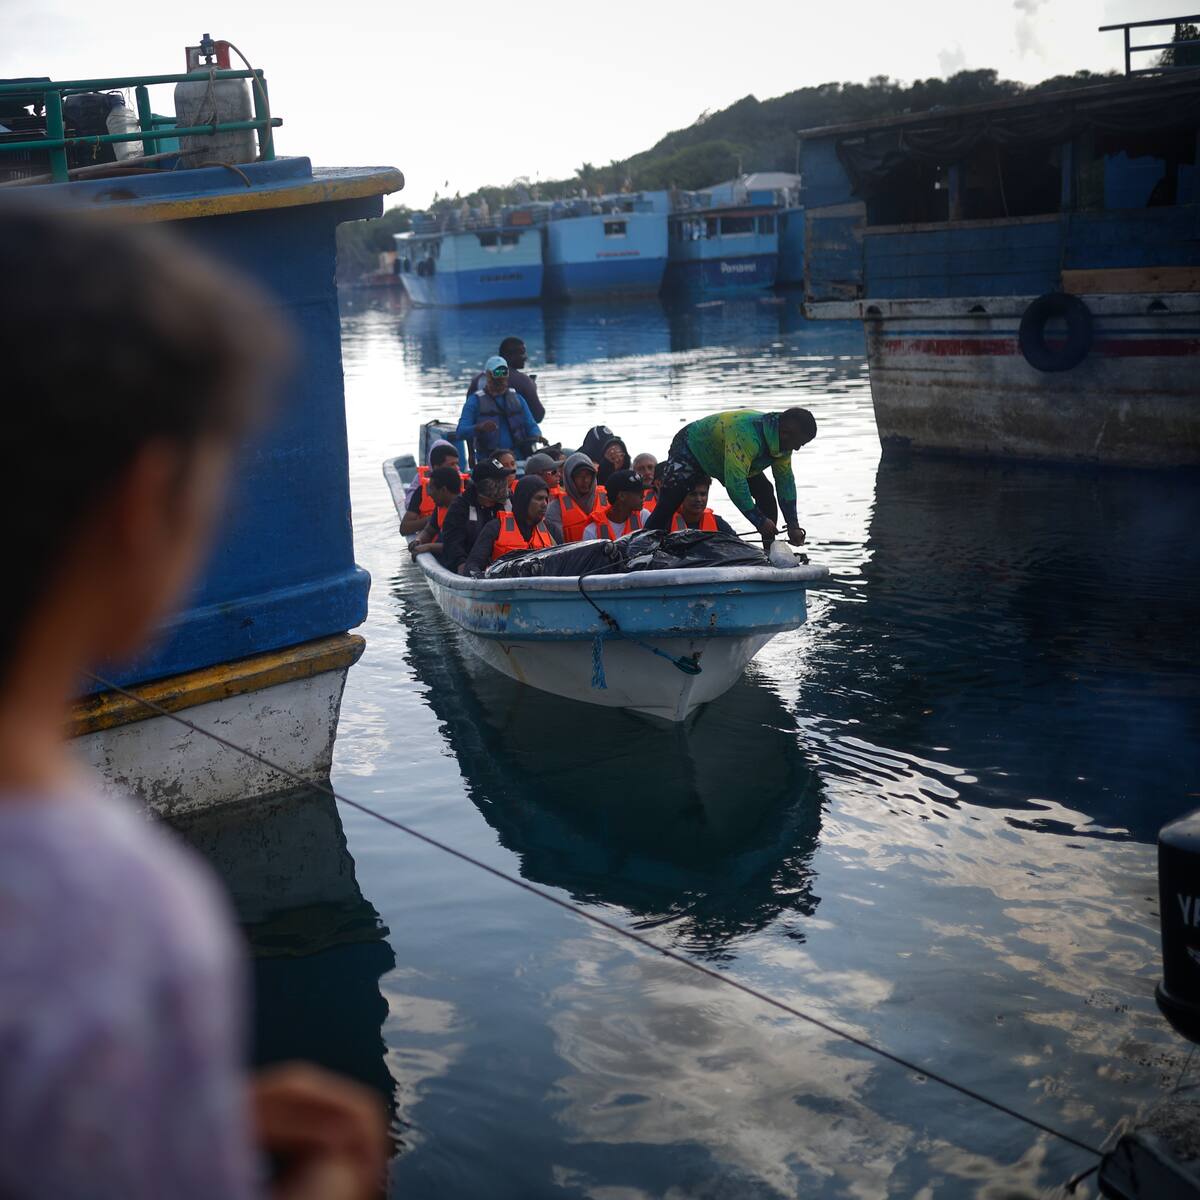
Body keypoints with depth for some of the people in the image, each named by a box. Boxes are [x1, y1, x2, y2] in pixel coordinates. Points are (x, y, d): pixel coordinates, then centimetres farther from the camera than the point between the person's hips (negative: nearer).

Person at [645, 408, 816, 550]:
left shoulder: (782, 440, -14)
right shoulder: (746, 434, -42)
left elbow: (786, 481, -7)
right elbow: (735, 482, -45)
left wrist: (793, 526, -12)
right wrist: (759, 520, -41)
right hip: (691, 447, -8)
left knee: (766, 493, -4)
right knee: (667, 504, -24)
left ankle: (771, 554, 3)